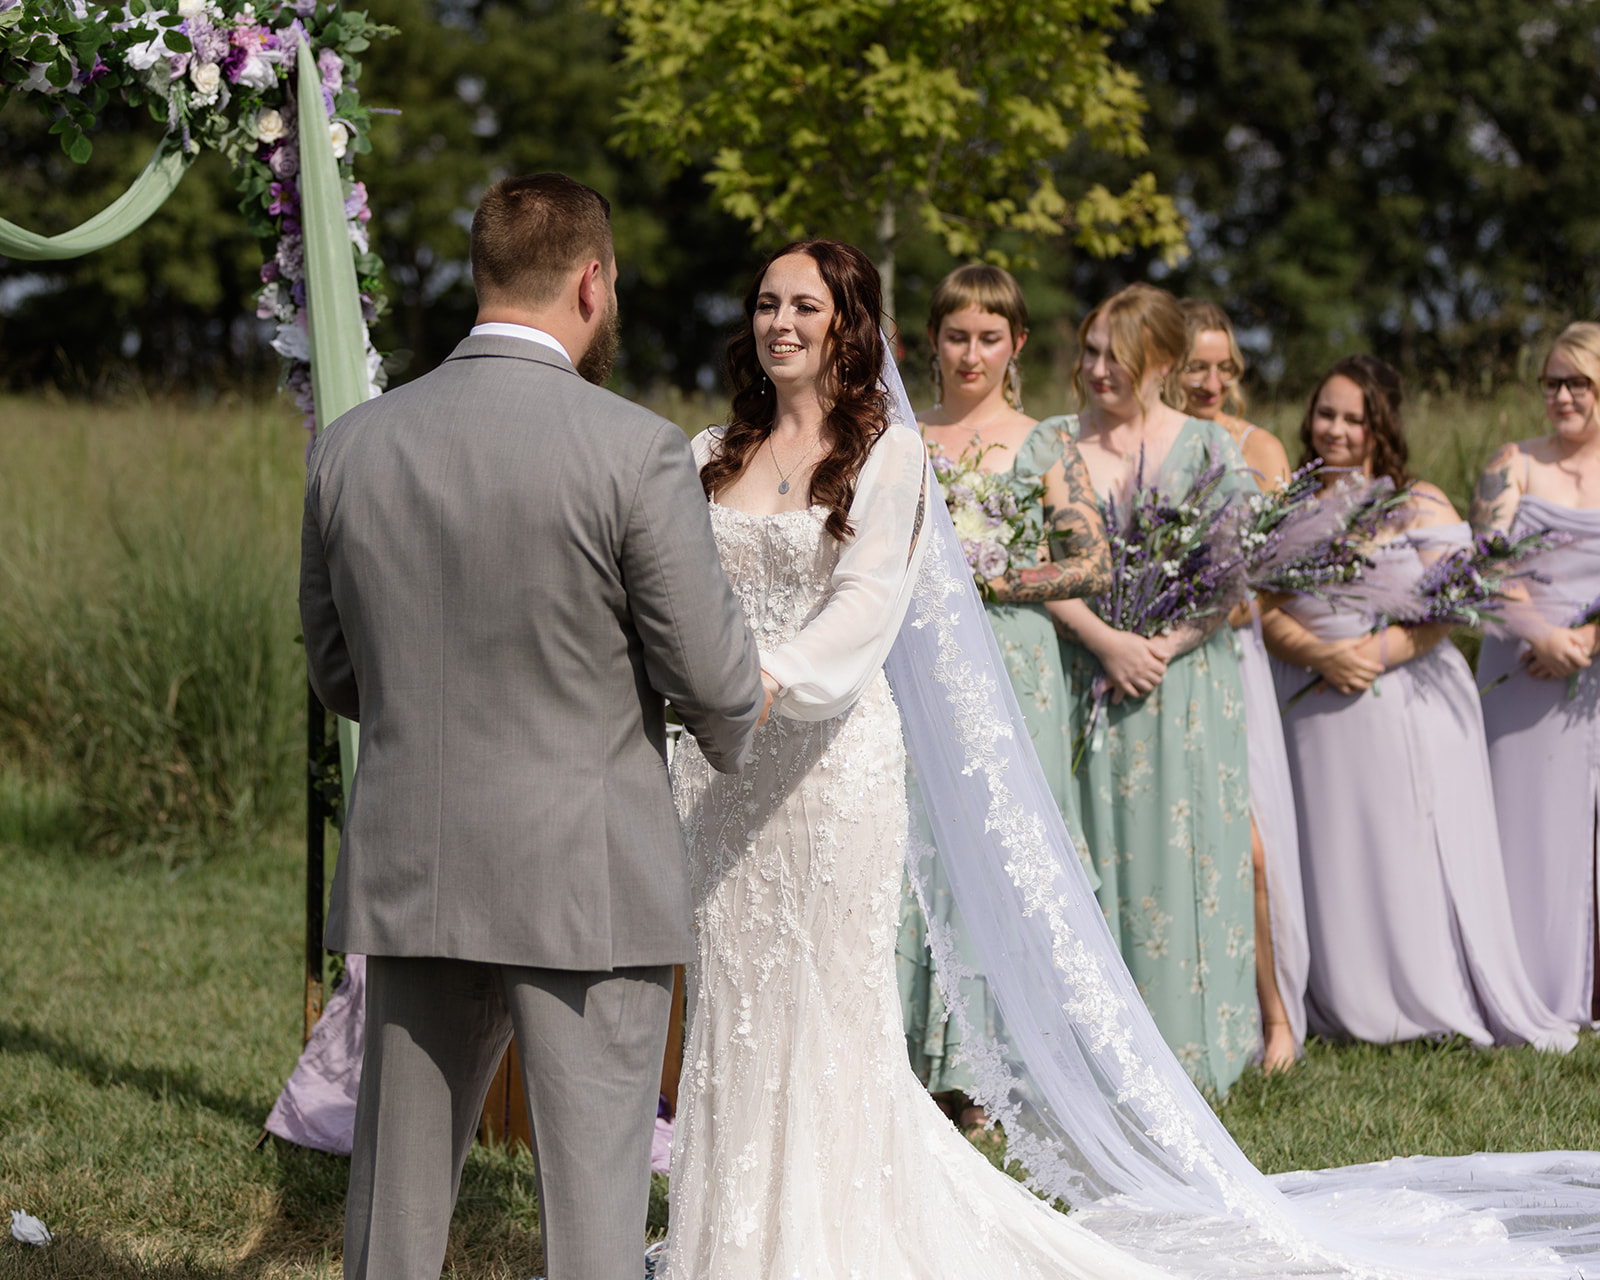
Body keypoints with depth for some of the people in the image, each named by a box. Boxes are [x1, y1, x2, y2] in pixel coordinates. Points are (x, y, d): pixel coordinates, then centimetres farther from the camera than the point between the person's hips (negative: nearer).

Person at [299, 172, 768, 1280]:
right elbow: (715, 677, -9)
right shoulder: (635, 451, -12)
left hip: (407, 881, 5)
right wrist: (733, 728, 13)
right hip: (588, 887, -5)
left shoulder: (351, 447, 3)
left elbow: (340, 675, 12)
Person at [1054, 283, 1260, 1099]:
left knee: (1178, 849, -2)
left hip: (1185, 680, -1)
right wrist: (1107, 642, -13)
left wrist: (1168, 645, -14)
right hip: (1086, 672, 1)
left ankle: (1184, 1047, 5)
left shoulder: (1209, 447, 3)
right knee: (1094, 845, 1)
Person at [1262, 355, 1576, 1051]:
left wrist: (1379, 653, -17)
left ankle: (1436, 1000, 4)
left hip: (1412, 703, -2)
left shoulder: (1420, 505, 4)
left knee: (1415, 857, -4)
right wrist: (1321, 655, -16)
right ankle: (1343, 1007, 8)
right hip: (1316, 712, 2)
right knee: (1330, 861, 0)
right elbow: (1265, 612, 2)